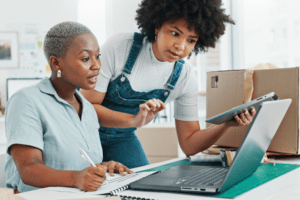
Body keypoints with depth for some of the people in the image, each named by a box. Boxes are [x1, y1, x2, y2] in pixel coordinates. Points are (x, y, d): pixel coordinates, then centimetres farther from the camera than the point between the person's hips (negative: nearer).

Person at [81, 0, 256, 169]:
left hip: (123, 138, 3)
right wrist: (134, 121, -39)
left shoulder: (185, 78, -12)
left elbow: (189, 145, -7)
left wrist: (226, 124, -25)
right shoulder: (119, 47, -23)